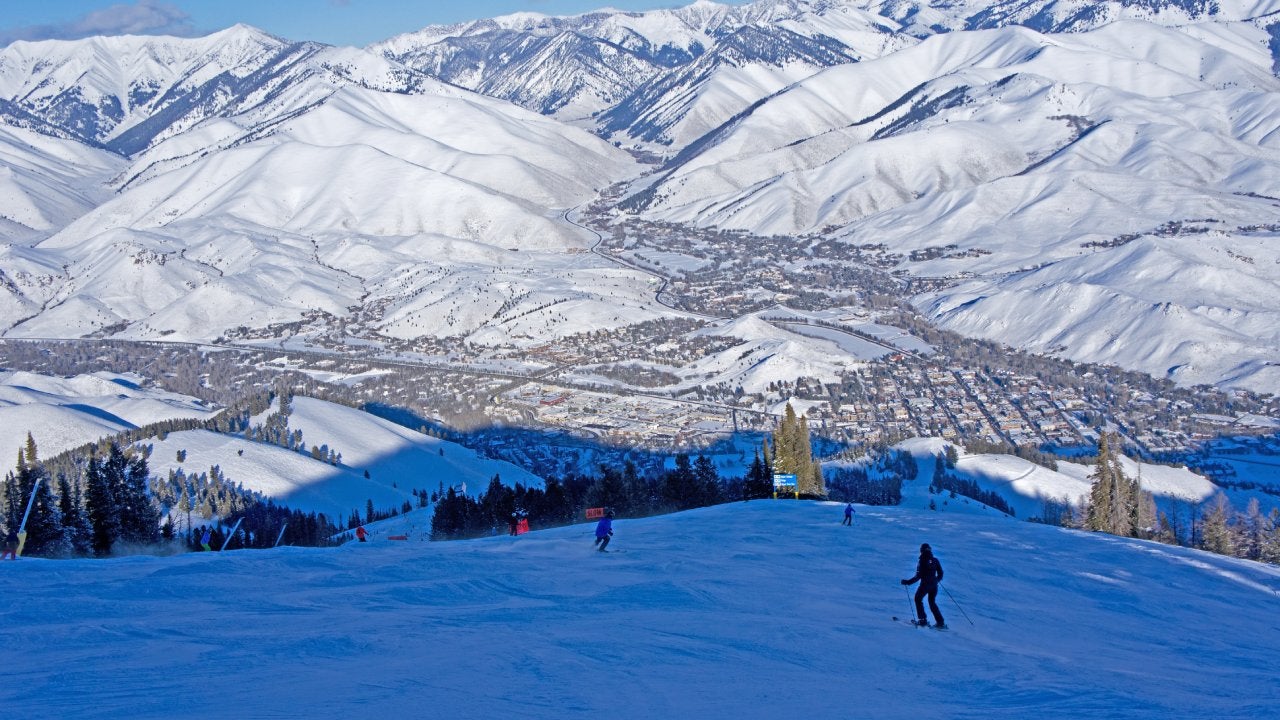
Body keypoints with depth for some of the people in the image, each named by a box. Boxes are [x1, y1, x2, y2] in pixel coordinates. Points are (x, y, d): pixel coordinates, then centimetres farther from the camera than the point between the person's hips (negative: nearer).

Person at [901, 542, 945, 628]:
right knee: (932, 603, 20)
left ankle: (923, 619, 6)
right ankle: (940, 622, 11)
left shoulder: (922, 562, -14)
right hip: (934, 585, 5)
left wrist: (908, 582, -13)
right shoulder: (935, 560, 3)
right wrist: (937, 579, 31)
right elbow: (940, 573, 9)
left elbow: (918, 576, -18)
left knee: (918, 599, 16)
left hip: (925, 584, -5)